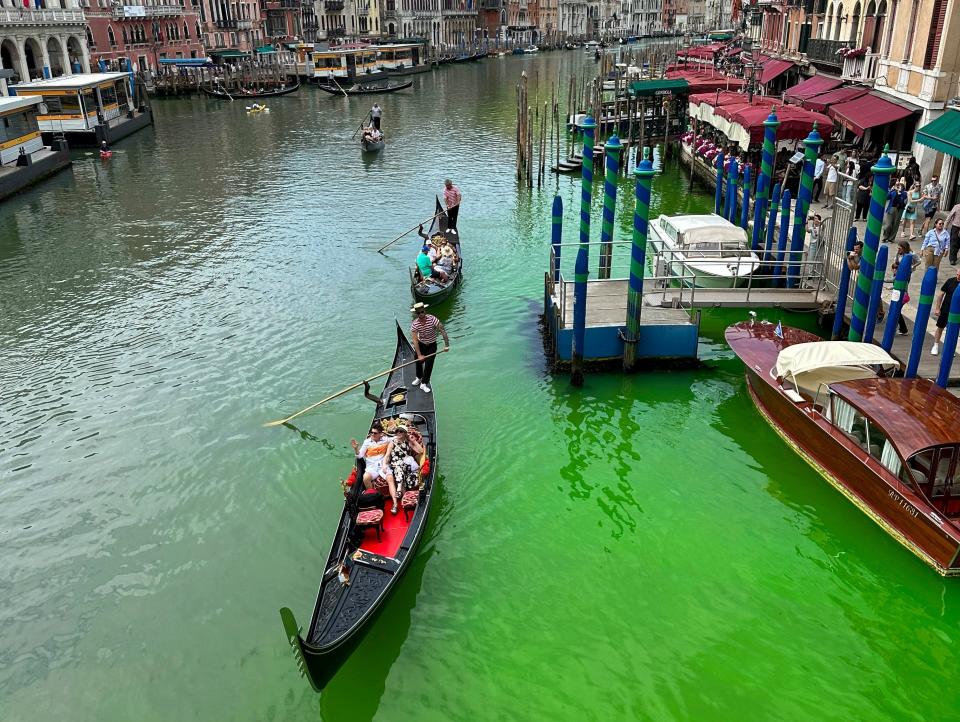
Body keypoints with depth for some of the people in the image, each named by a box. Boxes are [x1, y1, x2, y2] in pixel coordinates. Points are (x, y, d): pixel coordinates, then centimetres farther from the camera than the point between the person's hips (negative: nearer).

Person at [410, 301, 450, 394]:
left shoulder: (433, 319, -27)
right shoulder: (414, 324, -22)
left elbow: (443, 332, -22)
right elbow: (415, 341, -22)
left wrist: (447, 345, -23)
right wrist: (419, 355, -25)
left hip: (432, 345, -2)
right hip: (420, 345, 2)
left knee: (429, 365, -2)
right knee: (419, 362, 17)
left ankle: (424, 384, 15)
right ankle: (419, 378, 45)